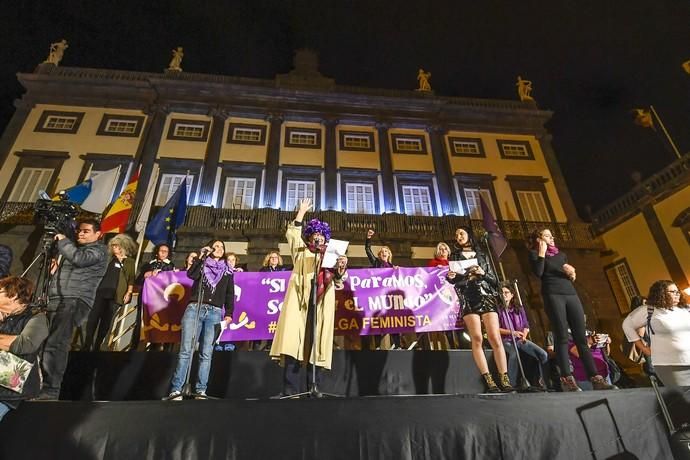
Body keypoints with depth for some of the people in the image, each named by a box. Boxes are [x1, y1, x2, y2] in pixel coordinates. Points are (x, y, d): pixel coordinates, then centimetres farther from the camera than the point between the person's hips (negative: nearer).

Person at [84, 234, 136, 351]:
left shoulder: (130, 262, 7)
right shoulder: (109, 258, 14)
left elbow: (131, 279, 4)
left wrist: (129, 293, -5)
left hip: (116, 295, -1)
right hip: (101, 292, 2)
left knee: (106, 321, 4)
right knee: (93, 317, -4)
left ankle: (97, 347, 14)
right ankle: (87, 345, 5)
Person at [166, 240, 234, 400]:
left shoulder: (227, 271, 18)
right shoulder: (202, 265, 16)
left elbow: (230, 294, 12)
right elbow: (191, 275, -7)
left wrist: (229, 313, 1)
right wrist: (201, 256, -6)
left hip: (214, 312, 1)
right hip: (194, 309, -1)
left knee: (206, 353, -2)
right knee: (186, 350, -8)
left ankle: (201, 390, 2)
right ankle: (176, 389, -4)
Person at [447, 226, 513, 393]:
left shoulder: (482, 256, 17)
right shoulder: (456, 257, 15)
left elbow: (494, 279, 14)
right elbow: (455, 279, 10)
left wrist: (483, 273, -6)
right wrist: (451, 277, -13)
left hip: (486, 297, 1)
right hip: (469, 299, -1)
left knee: (495, 338, -9)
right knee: (477, 339, -11)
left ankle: (504, 379, -4)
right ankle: (489, 380, -9)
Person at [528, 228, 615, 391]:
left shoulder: (560, 254, 26)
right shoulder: (534, 254, 9)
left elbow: (573, 277, 23)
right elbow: (538, 273, -9)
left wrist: (572, 273, 1)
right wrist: (542, 253, -4)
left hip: (571, 294, 5)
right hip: (553, 295, -5)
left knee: (581, 337, -1)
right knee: (562, 336, -10)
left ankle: (595, 378, -2)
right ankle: (566, 378, -10)